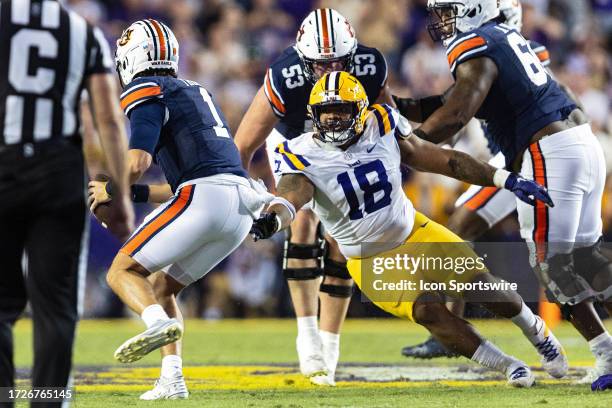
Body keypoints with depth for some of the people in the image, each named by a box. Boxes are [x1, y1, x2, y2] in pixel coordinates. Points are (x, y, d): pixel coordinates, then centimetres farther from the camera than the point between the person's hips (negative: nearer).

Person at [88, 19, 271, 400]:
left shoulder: (146, 94, 3)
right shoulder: (197, 93, 30)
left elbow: (138, 161, -10)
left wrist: (111, 190, 9)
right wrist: (134, 193, 29)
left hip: (205, 197, -8)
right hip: (242, 208, 8)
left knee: (123, 272, 1)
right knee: (161, 286, 20)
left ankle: (159, 323, -29)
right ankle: (172, 380, 7)